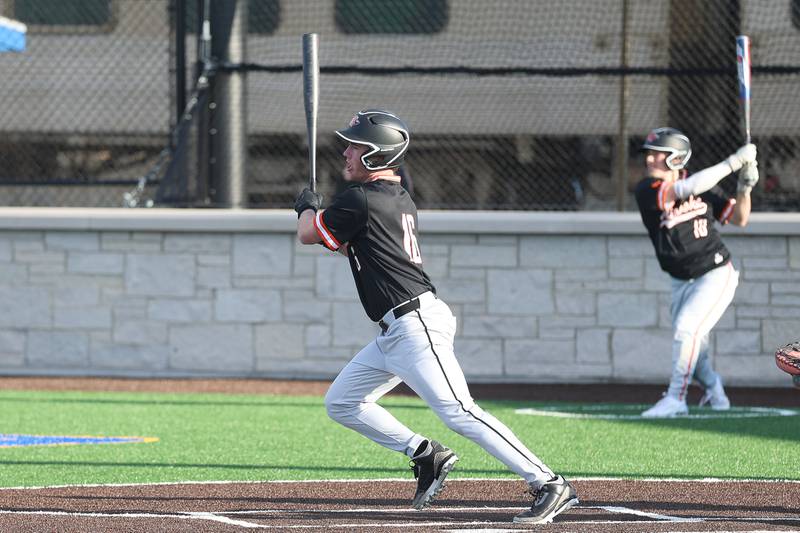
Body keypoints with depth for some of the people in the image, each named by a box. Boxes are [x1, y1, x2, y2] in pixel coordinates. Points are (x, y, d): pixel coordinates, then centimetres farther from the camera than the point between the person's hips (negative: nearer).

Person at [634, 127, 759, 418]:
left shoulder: (704, 188, -7)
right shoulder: (646, 191, -12)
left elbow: (739, 218, 2)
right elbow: (686, 189, -29)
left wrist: (744, 188, -17)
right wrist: (734, 162, -30)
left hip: (716, 276, -3)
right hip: (681, 282, 3)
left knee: (686, 330, -19)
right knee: (690, 342, 12)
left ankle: (675, 399, -11)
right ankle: (715, 394, 37)